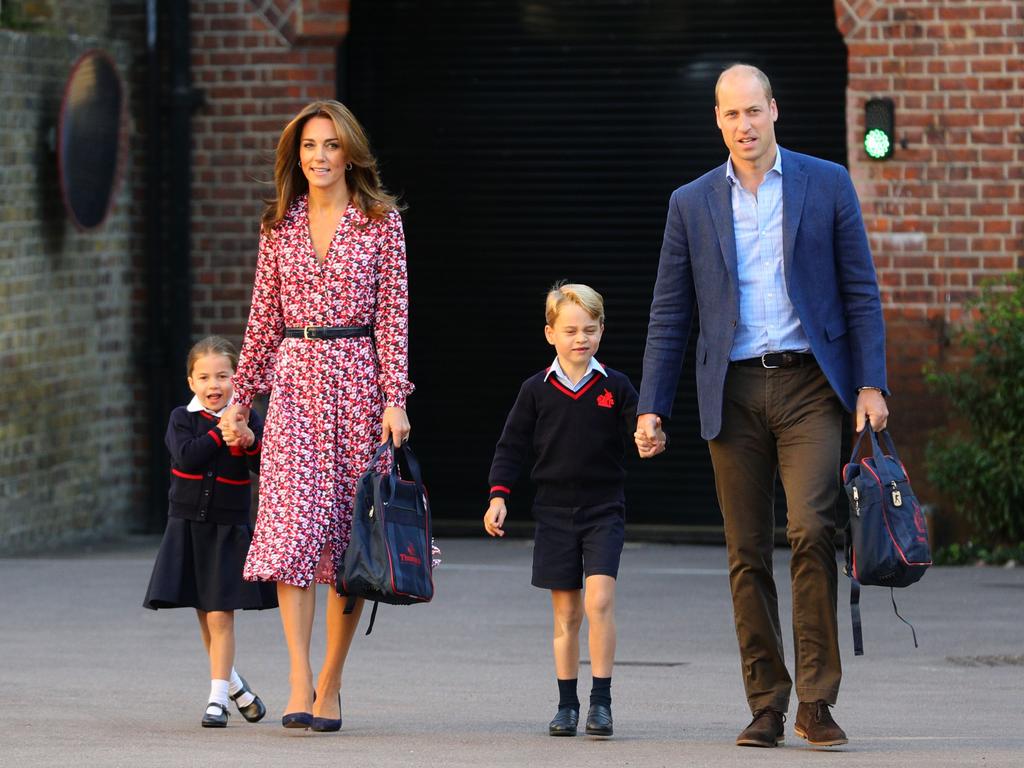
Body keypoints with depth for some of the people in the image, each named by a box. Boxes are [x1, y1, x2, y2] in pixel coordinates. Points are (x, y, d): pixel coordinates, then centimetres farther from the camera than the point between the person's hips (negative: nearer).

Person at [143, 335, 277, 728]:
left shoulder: (247, 418, 1)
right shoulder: (183, 418, 1)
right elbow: (186, 456, -16)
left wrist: (250, 443, -23)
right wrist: (219, 434, -17)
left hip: (228, 529, -2)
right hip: (187, 525, 2)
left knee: (220, 615, -7)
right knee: (204, 615, 10)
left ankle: (217, 698, -5)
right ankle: (232, 682, 30)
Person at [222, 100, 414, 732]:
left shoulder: (381, 221, 2)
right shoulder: (280, 227, 9)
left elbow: (393, 314, -1)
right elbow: (265, 318, 14)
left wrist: (396, 399, -9)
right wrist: (241, 397, 14)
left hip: (358, 379, -1)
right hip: (295, 379, 1)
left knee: (350, 530, 1)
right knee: (293, 520, -12)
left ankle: (331, 683, 10)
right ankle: (299, 684, -16)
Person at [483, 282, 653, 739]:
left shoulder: (615, 387, 2)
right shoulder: (536, 390, 4)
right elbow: (512, 446, 8)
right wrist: (498, 496, -1)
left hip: (603, 510, -1)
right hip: (554, 510, 1)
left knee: (599, 599, -16)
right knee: (565, 612, 5)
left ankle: (601, 701, -10)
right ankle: (567, 704, 14)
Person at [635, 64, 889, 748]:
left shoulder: (826, 184, 6)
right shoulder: (692, 204, 10)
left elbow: (860, 290, 5)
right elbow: (669, 314, 11)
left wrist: (871, 384, -3)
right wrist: (652, 406, 4)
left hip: (810, 385, -2)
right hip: (734, 393, 2)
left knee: (812, 530, -16)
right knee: (748, 555, 2)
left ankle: (816, 701, -10)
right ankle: (767, 707, 8)